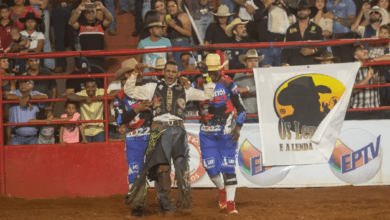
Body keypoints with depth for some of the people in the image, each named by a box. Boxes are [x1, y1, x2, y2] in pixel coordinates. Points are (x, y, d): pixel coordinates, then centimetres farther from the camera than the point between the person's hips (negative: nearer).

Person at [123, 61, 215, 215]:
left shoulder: (185, 90, 17)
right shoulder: (153, 88, 15)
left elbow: (207, 95, 17)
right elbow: (130, 91, 12)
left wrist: (206, 76, 11)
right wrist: (135, 74, 3)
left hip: (178, 130, 0)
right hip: (159, 130, 0)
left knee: (182, 165, -15)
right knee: (162, 168, -3)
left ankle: (185, 202, -14)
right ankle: (167, 206, 2)